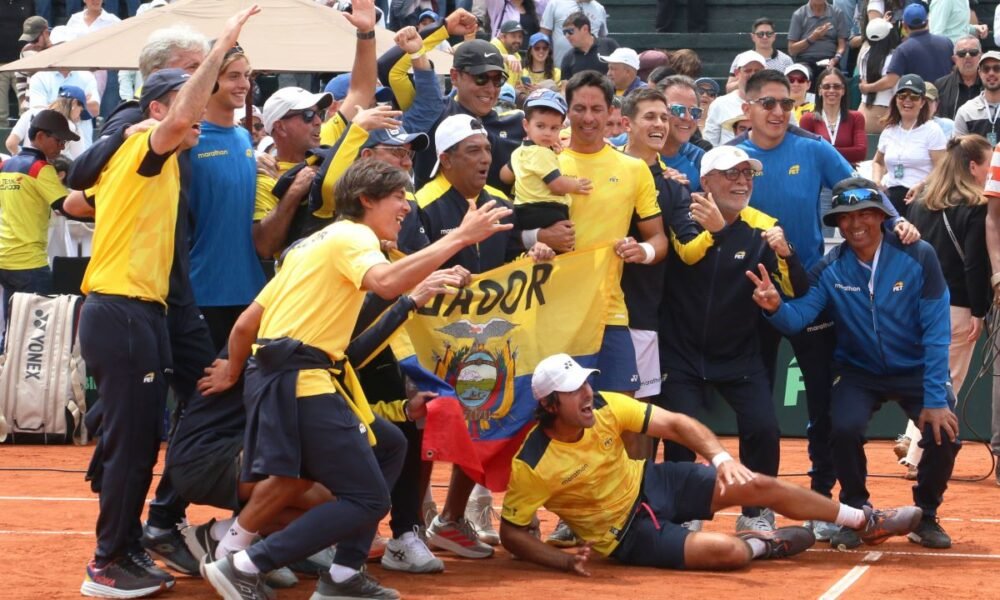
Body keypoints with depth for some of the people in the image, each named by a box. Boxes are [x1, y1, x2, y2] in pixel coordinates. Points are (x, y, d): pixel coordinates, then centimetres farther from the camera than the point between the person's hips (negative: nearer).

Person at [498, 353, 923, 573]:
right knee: (729, 552, -27)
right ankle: (763, 544, 12)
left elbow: (676, 424, -14)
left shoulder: (604, 407, -16)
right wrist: (564, 562, -33)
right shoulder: (532, 465, -28)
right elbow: (511, 533, -19)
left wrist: (721, 457, -32)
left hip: (650, 483, 5)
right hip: (626, 533, -5)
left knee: (760, 486, -3)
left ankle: (867, 523, 15)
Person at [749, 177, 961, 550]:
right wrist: (775, 308, -44)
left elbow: (936, 331, -17)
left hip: (916, 371, -1)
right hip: (859, 374, 1)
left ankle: (925, 516, 7)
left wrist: (935, 399, -21)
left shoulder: (918, 257, -17)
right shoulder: (831, 269, -10)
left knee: (944, 433, -22)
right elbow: (798, 317, -19)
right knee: (844, 428, -27)